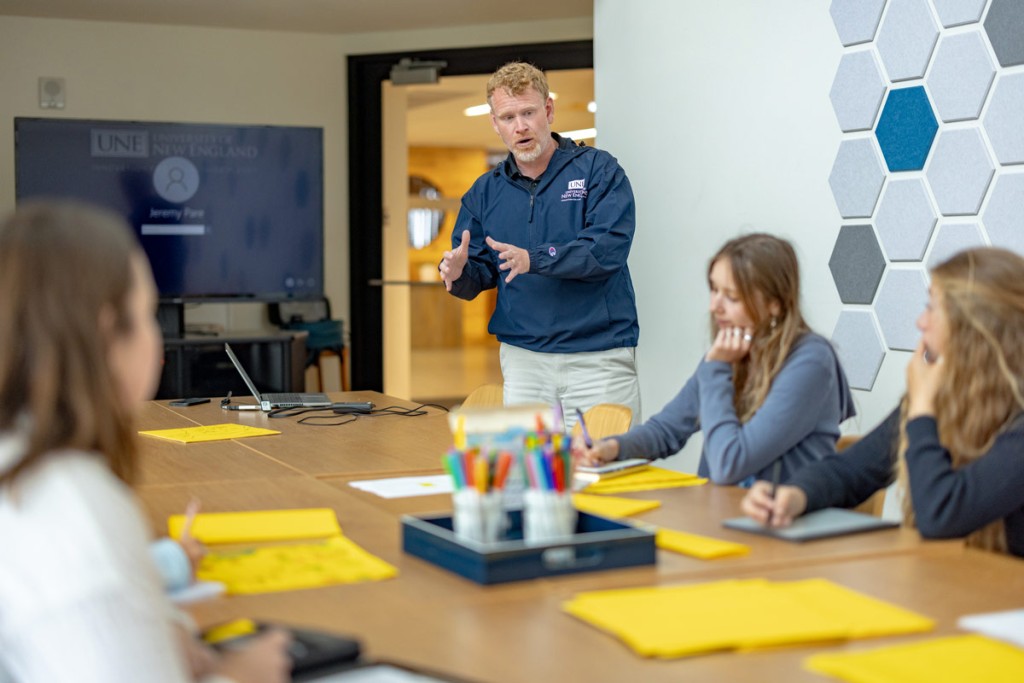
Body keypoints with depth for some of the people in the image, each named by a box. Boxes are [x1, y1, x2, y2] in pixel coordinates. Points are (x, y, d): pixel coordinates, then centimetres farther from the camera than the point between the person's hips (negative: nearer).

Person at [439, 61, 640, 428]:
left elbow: (608, 249, -15)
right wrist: (459, 272, -13)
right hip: (523, 358, 4)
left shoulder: (599, 170, -2)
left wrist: (534, 259, -25)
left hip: (598, 356, -3)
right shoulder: (485, 192, 12)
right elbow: (480, 274, 11)